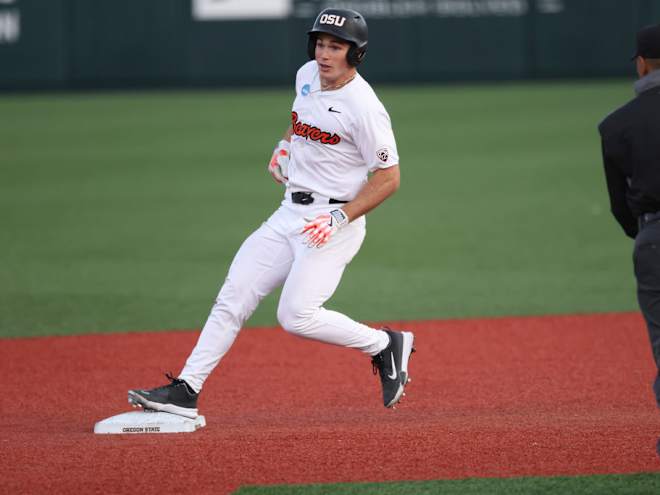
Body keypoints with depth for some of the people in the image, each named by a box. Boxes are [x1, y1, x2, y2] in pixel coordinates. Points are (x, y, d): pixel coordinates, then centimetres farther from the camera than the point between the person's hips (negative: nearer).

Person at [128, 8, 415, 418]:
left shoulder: (364, 107, -18)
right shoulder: (307, 76, 6)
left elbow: (389, 178, -15)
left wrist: (339, 218, -22)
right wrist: (285, 147, 11)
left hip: (333, 222, -8)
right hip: (290, 215, 8)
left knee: (297, 316, -18)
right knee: (234, 295, 1)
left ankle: (386, 345, 2)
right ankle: (185, 392, 1)